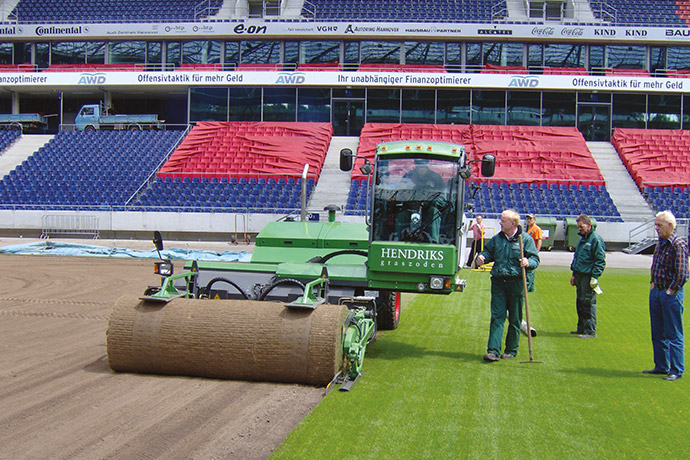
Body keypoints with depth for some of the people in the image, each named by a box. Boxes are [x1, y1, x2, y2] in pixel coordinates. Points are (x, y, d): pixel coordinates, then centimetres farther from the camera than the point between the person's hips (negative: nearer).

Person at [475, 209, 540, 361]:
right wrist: (481, 258, -4)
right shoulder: (497, 239, 12)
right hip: (498, 281, 3)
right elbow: (488, 251, 19)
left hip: (516, 282, -3)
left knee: (515, 319, 6)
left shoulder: (526, 239, 1)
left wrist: (528, 263, -23)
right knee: (497, 316, -3)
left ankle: (511, 350, 18)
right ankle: (493, 351, -6)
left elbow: (535, 259, -1)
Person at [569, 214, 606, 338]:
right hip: (580, 275, 9)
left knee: (588, 303, -6)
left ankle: (590, 331, -1)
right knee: (580, 303, 14)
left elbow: (600, 261, -15)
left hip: (588, 277, -9)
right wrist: (574, 274, 21)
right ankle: (581, 328, 23)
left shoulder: (596, 239, -12)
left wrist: (595, 277, -18)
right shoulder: (582, 239, 17)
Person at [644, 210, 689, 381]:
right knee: (658, 333, 15)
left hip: (671, 294, -9)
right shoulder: (661, 243, 10)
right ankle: (661, 366, 25)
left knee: (674, 334, -1)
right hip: (656, 291, 9)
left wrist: (671, 291, -14)